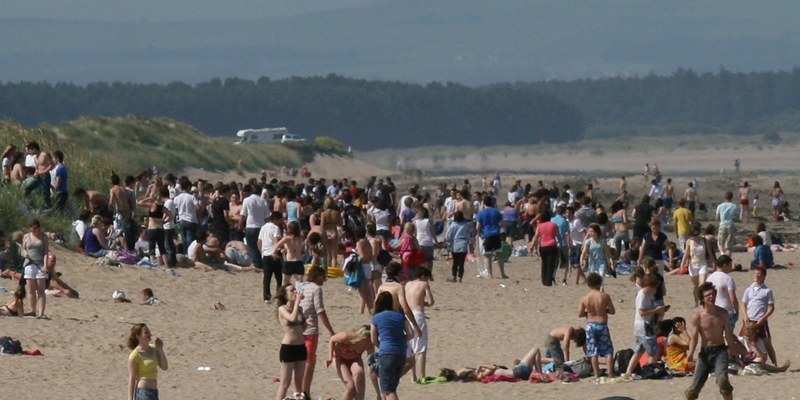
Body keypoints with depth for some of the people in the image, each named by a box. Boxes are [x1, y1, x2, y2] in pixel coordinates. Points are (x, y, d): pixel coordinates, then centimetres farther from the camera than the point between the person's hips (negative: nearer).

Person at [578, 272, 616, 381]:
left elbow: (580, 314, -2)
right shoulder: (604, 296, -12)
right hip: (602, 325, -2)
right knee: (608, 351, 7)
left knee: (593, 353, 8)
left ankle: (597, 376, 9)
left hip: (590, 325, 2)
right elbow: (612, 311, -7)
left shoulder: (584, 298, -7)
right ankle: (610, 374, 2)